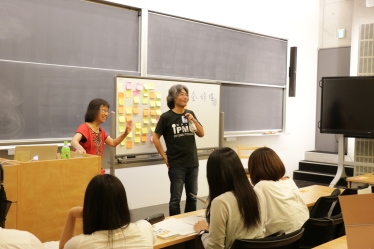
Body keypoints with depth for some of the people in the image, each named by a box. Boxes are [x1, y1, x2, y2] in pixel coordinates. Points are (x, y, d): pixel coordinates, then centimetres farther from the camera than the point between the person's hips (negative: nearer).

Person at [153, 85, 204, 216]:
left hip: (193, 163, 5)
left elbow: (201, 134, 7)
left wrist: (193, 120, -10)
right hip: (176, 165, -5)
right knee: (175, 199, 4)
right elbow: (155, 138, -4)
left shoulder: (190, 114, 6)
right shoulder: (166, 117, -8)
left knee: (192, 197, 16)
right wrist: (165, 157, -5)